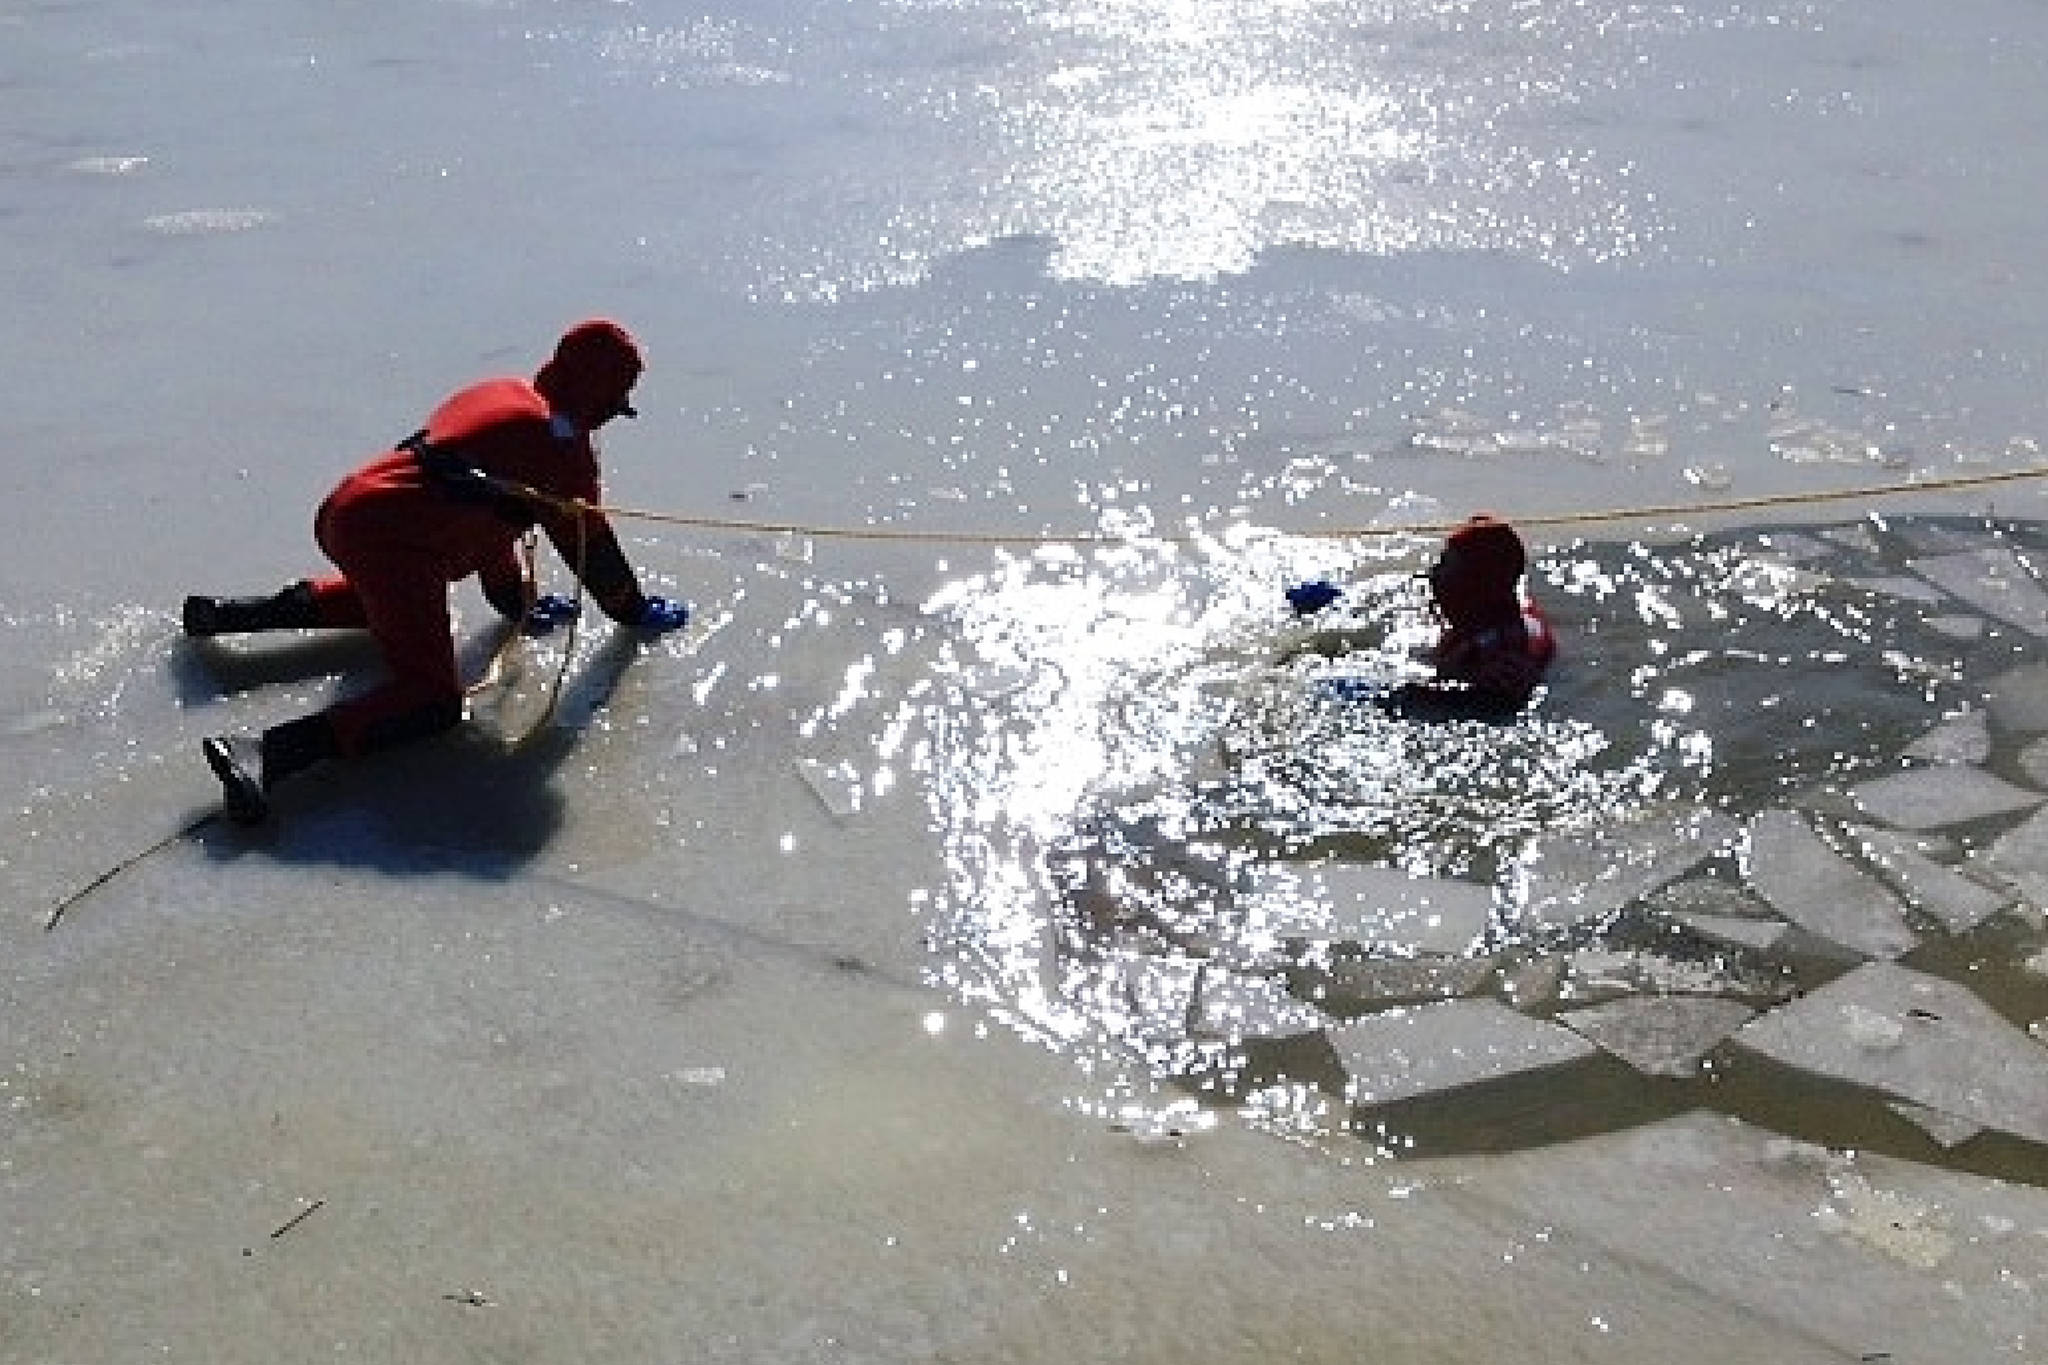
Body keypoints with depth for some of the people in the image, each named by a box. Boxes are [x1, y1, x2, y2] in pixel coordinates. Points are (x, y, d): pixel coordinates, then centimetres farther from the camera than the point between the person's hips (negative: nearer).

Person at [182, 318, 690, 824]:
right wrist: (635, 611, 22)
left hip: (342, 513, 9)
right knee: (432, 701, -12)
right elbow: (588, 542, 6)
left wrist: (515, 596, 40)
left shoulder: (494, 394, 25)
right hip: (396, 542, -9)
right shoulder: (563, 442, 0)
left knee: (388, 595, 41)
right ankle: (267, 755, -33)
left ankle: (226, 612, 27)